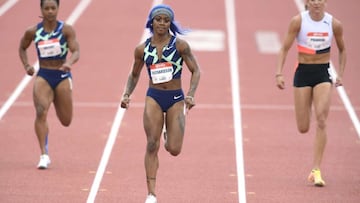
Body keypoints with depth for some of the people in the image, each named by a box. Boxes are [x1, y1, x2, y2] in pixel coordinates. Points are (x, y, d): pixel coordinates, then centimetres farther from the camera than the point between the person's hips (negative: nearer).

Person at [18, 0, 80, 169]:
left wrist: (69, 63, -36)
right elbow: (22, 48, 17)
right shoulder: (33, 32, -1)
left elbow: (76, 51, -15)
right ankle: (44, 155, -21)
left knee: (66, 121, 8)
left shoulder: (66, 30, -6)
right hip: (43, 76, 0)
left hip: (62, 76, 0)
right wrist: (26, 65, 2)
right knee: (41, 112, -23)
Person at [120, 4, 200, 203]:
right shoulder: (142, 49, 2)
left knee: (174, 150, -5)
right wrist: (126, 94, -1)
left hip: (176, 98, -1)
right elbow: (134, 75, 15)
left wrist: (190, 95, -16)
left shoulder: (180, 45, -6)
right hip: (154, 97, 1)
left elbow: (195, 71, -2)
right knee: (152, 146, -8)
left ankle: (169, 134, 34)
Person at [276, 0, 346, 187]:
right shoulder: (298, 21, -8)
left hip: (323, 73, 0)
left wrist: (340, 74, 3)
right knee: (303, 128, 0)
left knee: (321, 121, -14)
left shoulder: (334, 24, -3)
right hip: (303, 73, 0)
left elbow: (342, 50, 12)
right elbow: (284, 48, -4)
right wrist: (279, 73, -15)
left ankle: (316, 170, -11)